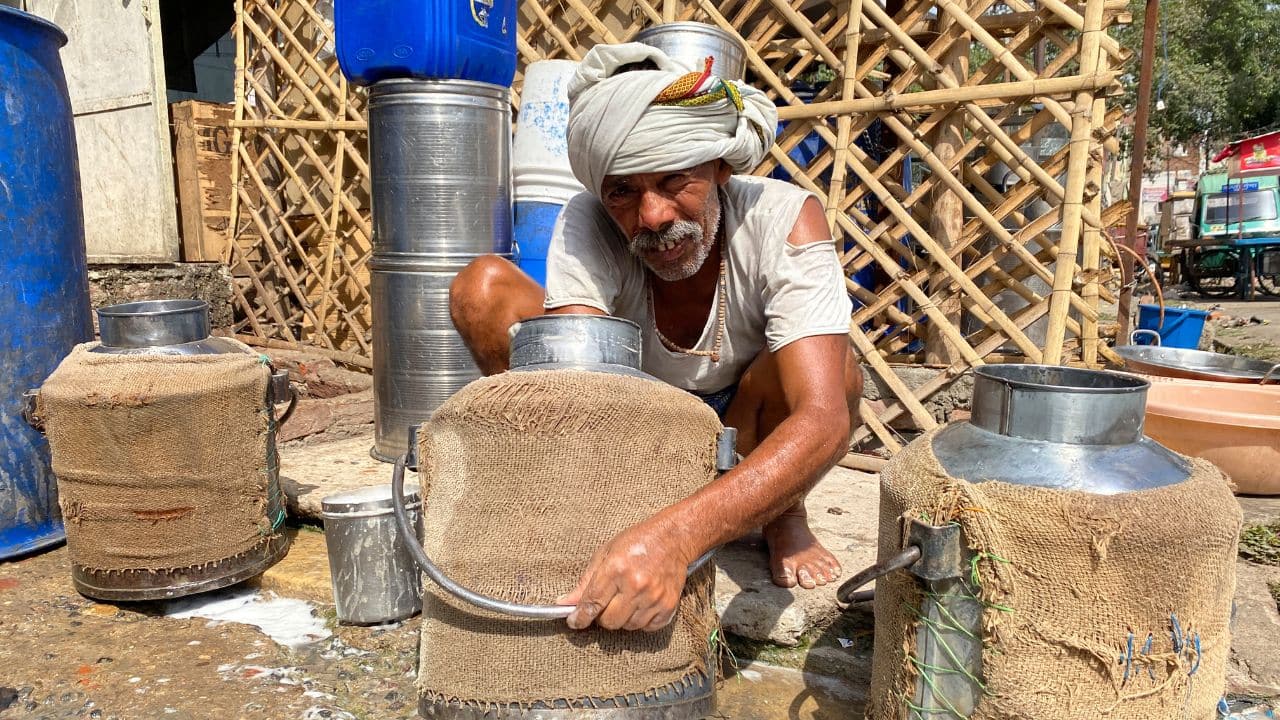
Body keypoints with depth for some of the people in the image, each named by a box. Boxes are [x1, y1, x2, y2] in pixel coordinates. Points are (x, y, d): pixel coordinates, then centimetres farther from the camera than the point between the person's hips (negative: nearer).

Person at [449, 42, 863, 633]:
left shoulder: (784, 221, -30)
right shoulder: (587, 225, -24)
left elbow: (825, 419, -42)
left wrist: (678, 534, -58)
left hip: (740, 437, -1)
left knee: (831, 368, -35)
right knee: (483, 286, -20)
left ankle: (784, 517, -2)